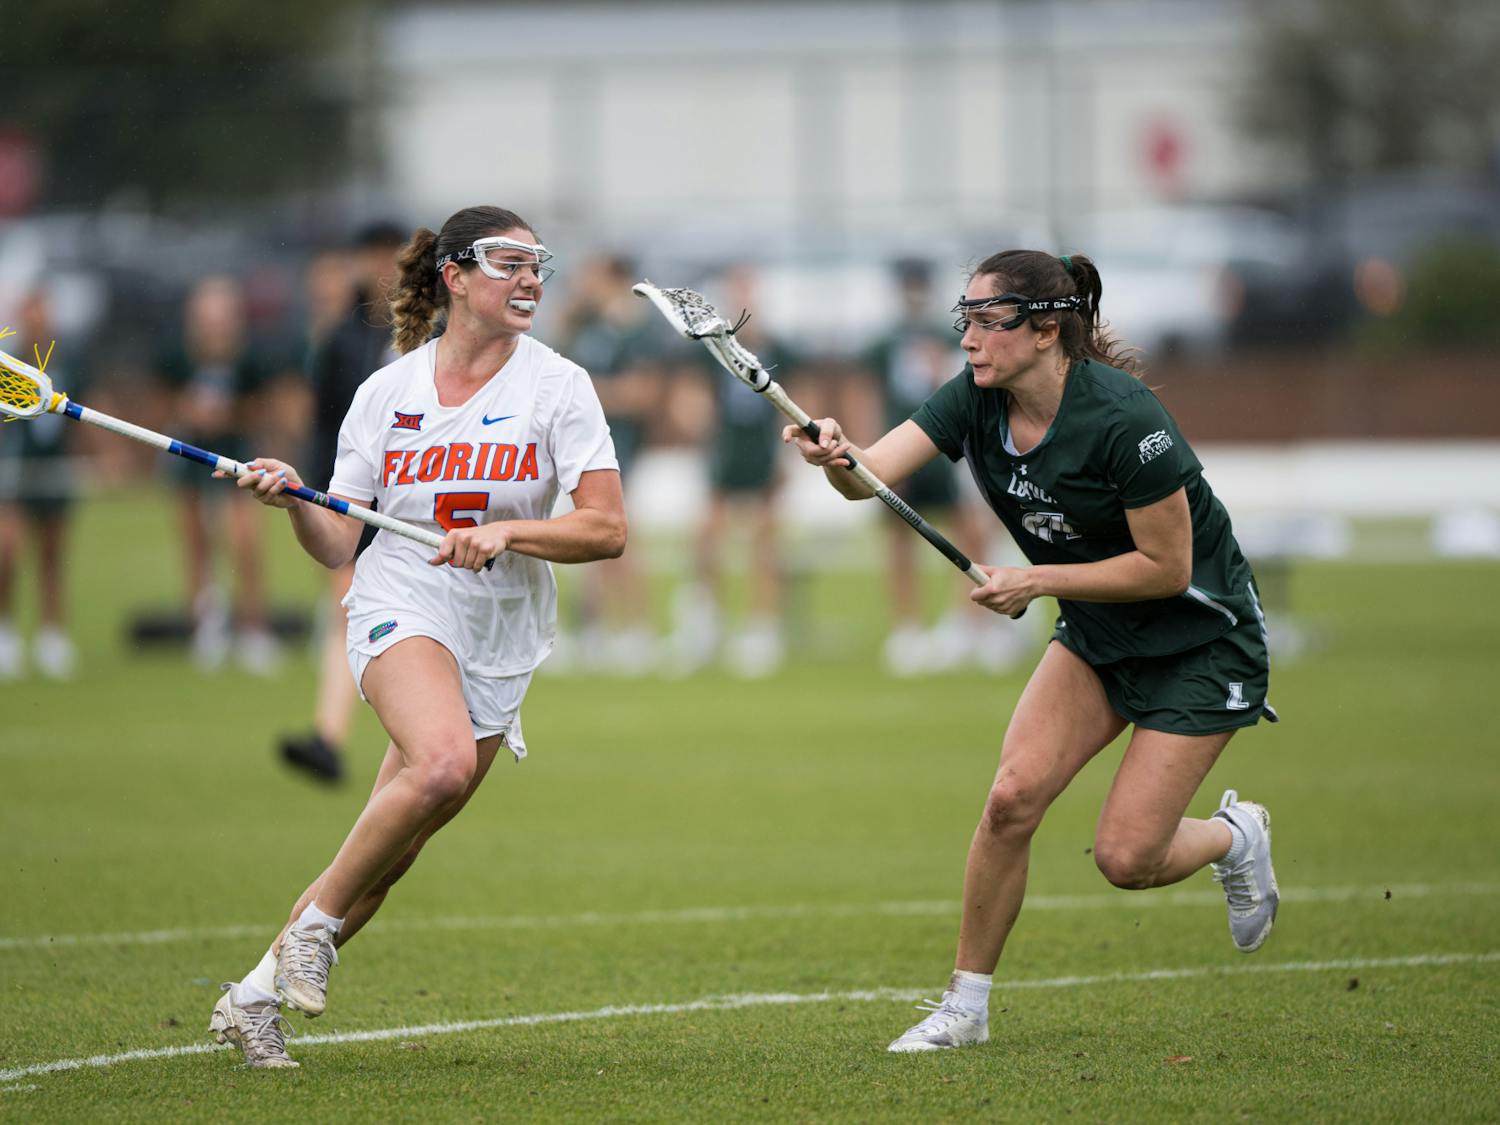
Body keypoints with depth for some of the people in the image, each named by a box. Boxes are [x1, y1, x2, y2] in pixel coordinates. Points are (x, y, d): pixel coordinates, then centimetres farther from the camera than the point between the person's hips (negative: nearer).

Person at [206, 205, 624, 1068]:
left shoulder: (558, 385, -1)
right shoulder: (387, 392, 3)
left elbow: (607, 530, -7)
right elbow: (338, 547, 4)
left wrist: (506, 532, -21)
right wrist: (293, 500, -16)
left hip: (501, 642, 2)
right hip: (402, 609, -2)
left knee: (388, 855, 3)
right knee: (444, 766, -32)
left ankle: (259, 995, 18)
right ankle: (316, 921, -13)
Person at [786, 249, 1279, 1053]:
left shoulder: (1120, 418, -29)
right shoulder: (974, 400, -10)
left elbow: (1166, 567, -23)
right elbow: (872, 473, -23)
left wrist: (1036, 581, -25)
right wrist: (835, 456, -46)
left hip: (1203, 639, -6)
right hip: (1096, 635, 6)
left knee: (1125, 858, -10)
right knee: (1013, 795, -14)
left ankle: (1237, 835, 24)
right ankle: (966, 1003, 1)